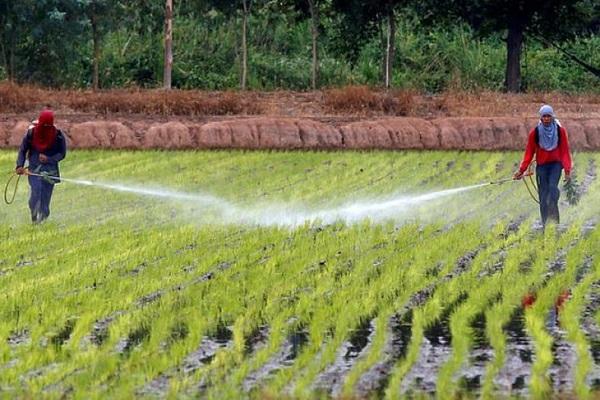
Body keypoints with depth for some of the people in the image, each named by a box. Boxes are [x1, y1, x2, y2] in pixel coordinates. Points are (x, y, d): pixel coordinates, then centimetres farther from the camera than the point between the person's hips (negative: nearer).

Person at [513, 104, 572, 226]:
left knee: (552, 186, -25)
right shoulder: (535, 133, -1)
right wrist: (521, 170, -2)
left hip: (556, 164, -1)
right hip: (542, 166, 1)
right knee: (543, 194, -3)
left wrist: (567, 169, -10)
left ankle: (554, 218, -24)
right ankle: (545, 224, 1)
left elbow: (565, 151, -1)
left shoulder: (560, 131, -2)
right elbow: (529, 153, 3)